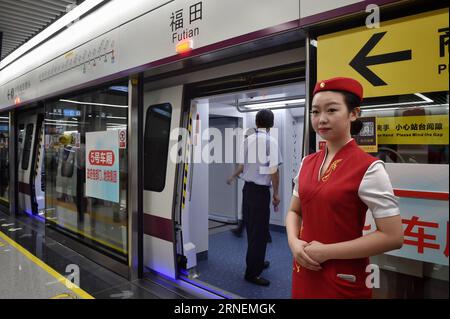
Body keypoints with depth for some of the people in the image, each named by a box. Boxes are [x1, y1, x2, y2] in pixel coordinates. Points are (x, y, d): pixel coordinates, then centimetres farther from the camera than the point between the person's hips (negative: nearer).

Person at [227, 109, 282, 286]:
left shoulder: (248, 140, 6)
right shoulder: (271, 141, -13)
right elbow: (273, 170, -17)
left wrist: (233, 177, 37)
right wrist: (276, 193, -5)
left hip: (247, 188, 7)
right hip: (261, 191, -7)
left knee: (252, 229, 18)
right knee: (259, 231, 4)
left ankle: (256, 262, 36)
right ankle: (252, 273, 14)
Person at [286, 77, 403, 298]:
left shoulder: (369, 168, -15)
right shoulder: (307, 163, 1)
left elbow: (392, 237, -17)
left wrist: (327, 251, -18)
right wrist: (294, 243, -9)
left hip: (343, 280, -5)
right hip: (304, 272, 5)